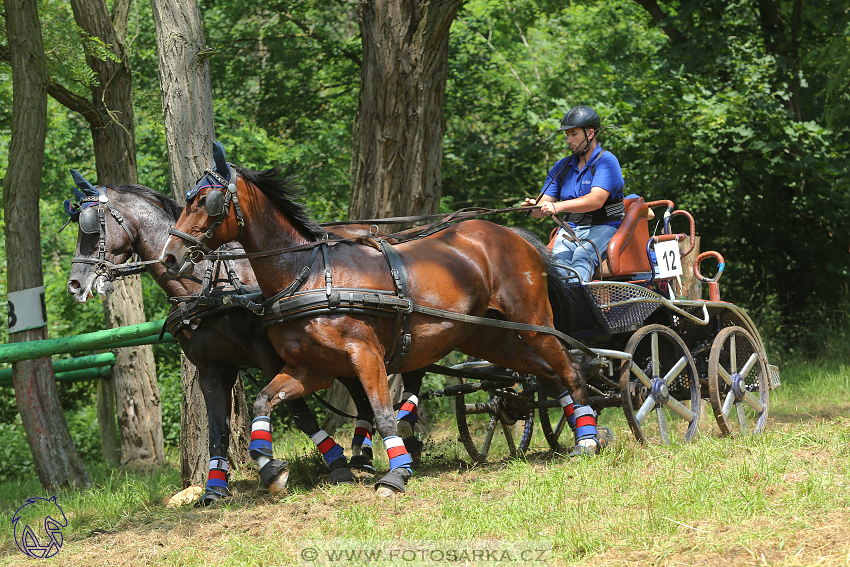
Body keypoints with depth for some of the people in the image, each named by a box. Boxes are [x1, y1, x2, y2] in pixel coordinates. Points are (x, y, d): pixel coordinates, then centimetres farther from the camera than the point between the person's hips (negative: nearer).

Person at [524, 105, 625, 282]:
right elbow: (545, 204, 11)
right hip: (570, 229, 5)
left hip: (604, 227, -5)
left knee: (582, 256, -34)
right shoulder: (562, 167, 15)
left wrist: (559, 207, -32)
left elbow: (596, 200, -21)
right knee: (558, 257, -27)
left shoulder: (607, 161, -6)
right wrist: (534, 207, -16)